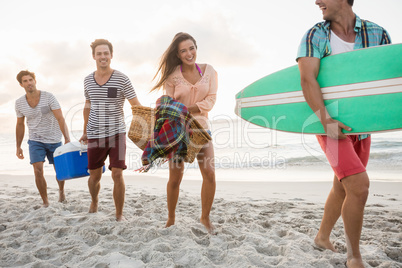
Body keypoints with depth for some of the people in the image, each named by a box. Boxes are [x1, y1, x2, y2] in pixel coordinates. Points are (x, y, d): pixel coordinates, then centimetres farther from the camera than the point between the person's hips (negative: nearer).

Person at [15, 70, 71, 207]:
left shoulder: (48, 97, -15)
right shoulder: (19, 103, -4)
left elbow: (60, 119, -21)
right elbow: (20, 125, 9)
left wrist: (67, 139, -31)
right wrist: (18, 146, 10)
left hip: (54, 140, -1)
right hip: (35, 141, 2)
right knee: (38, 171, -14)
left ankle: (61, 190, 42)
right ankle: (45, 202, 2)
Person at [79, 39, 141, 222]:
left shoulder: (121, 79, -6)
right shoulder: (88, 80, 7)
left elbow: (136, 105, -6)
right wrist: (85, 132, 23)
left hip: (117, 133, -3)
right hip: (95, 136, 3)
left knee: (117, 174, -10)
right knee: (94, 176, 11)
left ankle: (119, 215, 8)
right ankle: (94, 202, 42)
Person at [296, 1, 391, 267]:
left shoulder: (377, 34, 1)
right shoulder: (315, 36, -6)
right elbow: (308, 79, -18)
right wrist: (326, 120, -31)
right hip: (330, 125, -4)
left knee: (342, 187, 15)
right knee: (359, 186, -16)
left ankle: (323, 237, 38)